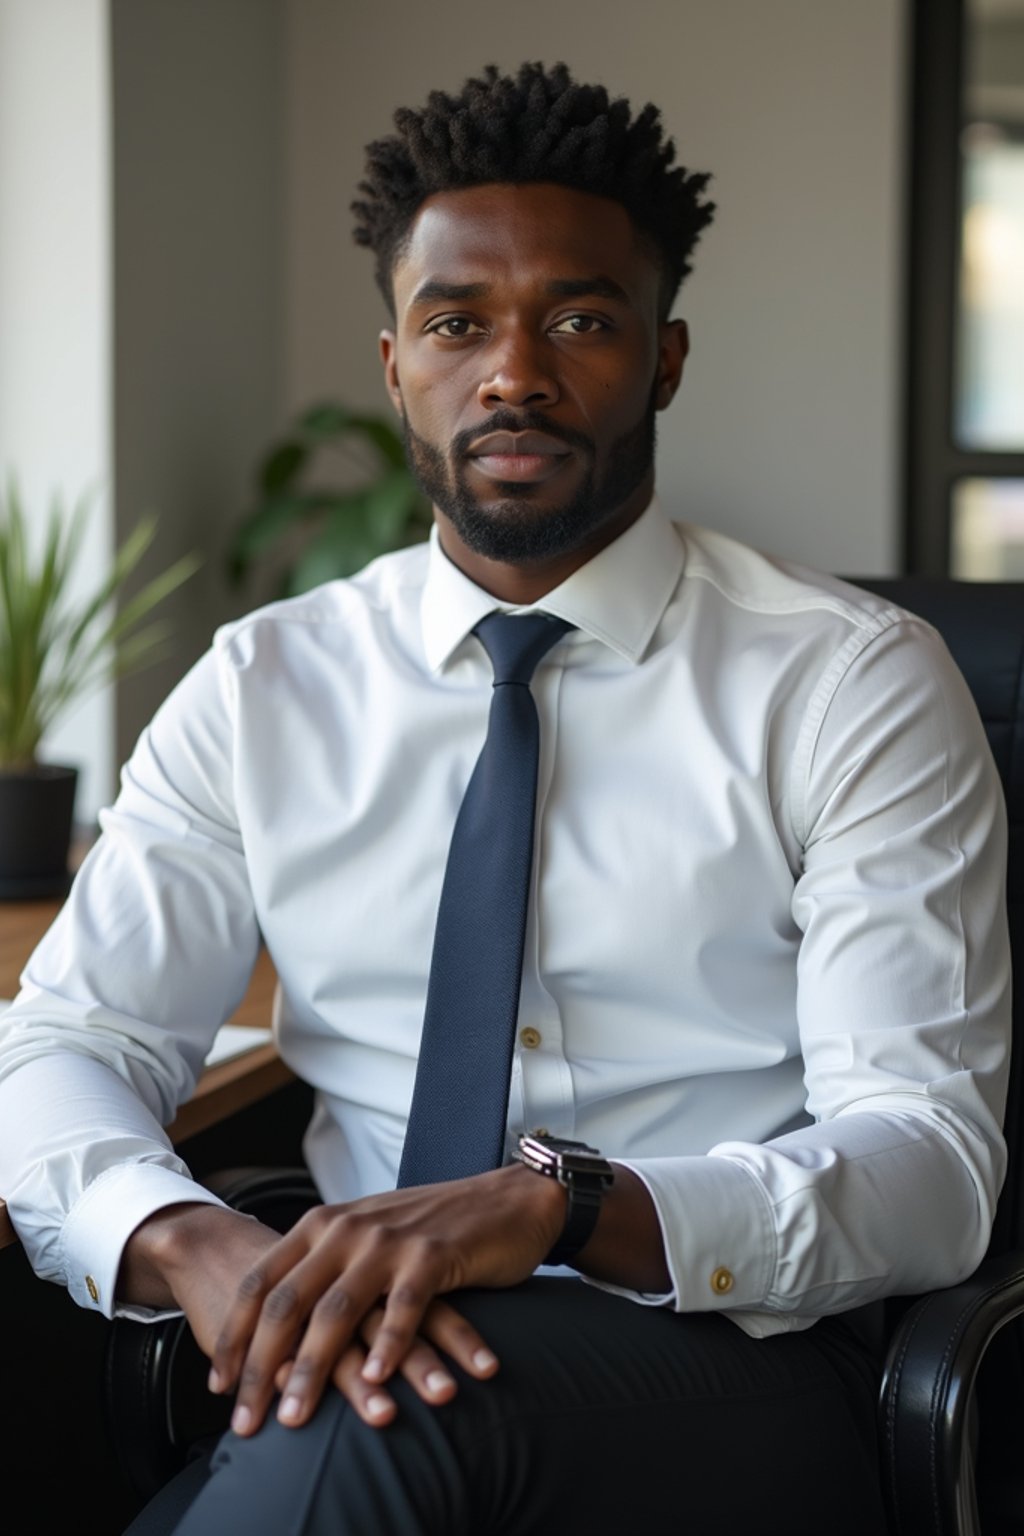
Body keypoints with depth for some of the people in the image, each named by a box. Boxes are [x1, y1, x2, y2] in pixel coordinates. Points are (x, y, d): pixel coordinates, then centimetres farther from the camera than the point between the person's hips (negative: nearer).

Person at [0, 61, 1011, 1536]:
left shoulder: (856, 681, 1)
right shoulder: (264, 686, 11)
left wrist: (553, 1206, -27)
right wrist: (195, 1243, -22)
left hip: (723, 1358, -3)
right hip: (348, 1348, 4)